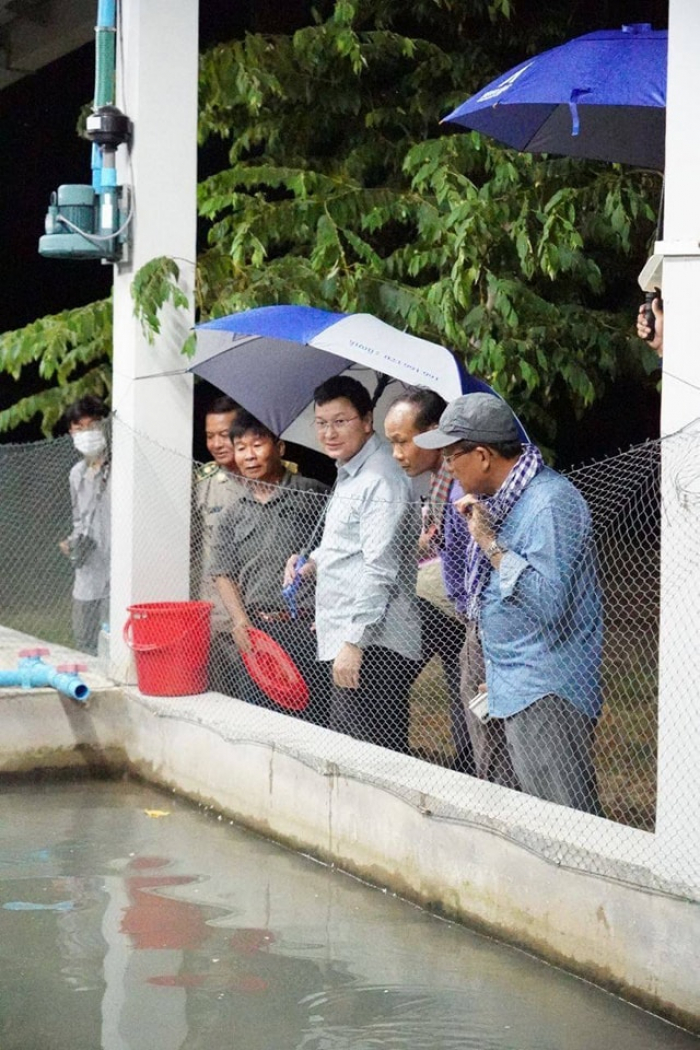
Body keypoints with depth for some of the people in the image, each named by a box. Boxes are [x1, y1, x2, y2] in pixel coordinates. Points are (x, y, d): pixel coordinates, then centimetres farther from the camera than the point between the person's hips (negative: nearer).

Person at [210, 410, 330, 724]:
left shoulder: (312, 495, 2)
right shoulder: (233, 515, 14)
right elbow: (224, 574, 11)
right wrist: (241, 622, -3)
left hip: (306, 627, -4)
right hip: (256, 630, 4)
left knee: (314, 715, -6)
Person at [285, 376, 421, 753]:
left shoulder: (381, 481, -13)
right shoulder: (348, 475, 19)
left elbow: (379, 569, -20)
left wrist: (353, 641, -22)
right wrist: (313, 561, 15)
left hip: (371, 648, -11)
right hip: (344, 641, 11)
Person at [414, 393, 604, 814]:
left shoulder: (551, 501, -17)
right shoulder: (505, 500, 14)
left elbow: (548, 600, -25)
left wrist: (489, 541, -22)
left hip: (547, 695, -10)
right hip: (514, 692, 10)